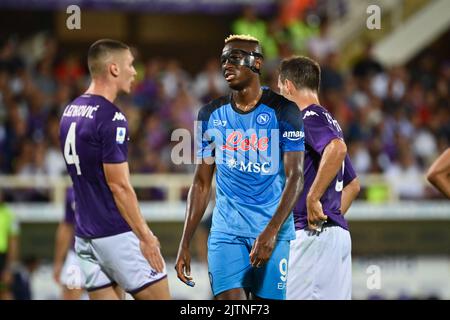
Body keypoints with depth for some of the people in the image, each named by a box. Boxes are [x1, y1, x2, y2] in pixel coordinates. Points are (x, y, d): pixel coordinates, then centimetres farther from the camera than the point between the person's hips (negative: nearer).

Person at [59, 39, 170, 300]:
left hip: (85, 234, 8)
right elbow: (119, 185, -18)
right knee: (159, 297, 0)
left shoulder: (70, 112, 11)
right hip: (118, 234, -8)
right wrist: (145, 236, -13)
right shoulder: (111, 117, -16)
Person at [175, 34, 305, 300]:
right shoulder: (211, 115, 8)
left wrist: (271, 232, -21)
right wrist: (185, 243, 7)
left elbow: (295, 177, -9)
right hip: (226, 231, 2)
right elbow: (202, 183, 12)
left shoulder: (283, 111, -3)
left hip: (273, 230, -2)